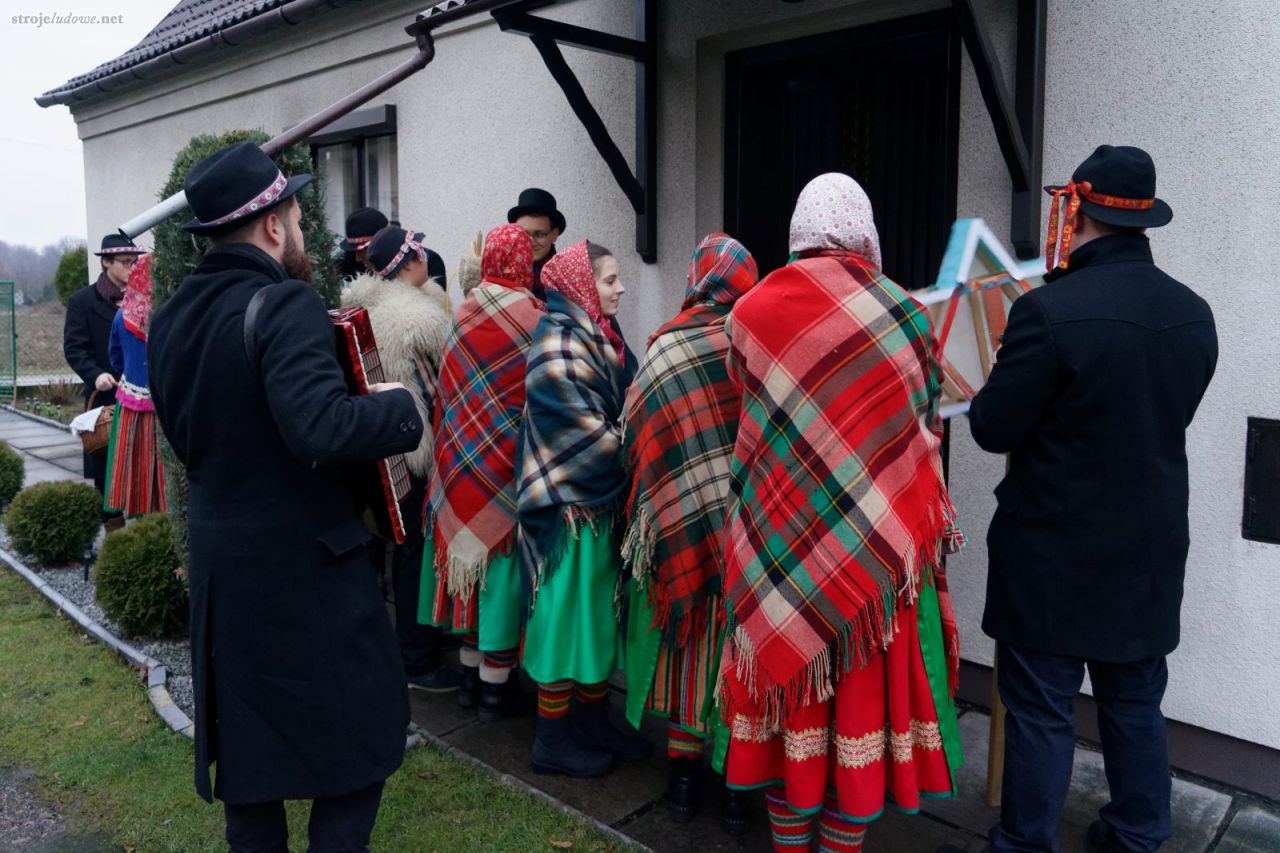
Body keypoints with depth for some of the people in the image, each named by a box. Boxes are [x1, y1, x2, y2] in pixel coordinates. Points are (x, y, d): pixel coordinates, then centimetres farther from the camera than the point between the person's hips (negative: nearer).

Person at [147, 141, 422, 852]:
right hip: (304, 561, -8)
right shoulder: (284, 304, -19)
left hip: (221, 561, 8)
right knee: (360, 723, 9)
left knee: (247, 728, 21)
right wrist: (398, 406, -17)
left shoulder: (170, 319, 7)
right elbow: (320, 428, -33)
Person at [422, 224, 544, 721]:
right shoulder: (533, 319, -14)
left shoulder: (464, 313, 1)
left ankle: (470, 674, 27)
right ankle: (495, 686, 14)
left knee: (471, 556, 15)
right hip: (509, 466, -5)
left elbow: (449, 392, 7)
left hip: (462, 459, 5)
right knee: (503, 565, 4)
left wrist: (454, 450, 16)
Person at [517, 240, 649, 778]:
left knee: (599, 610, 15)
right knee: (567, 609, 1)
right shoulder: (559, 341, -15)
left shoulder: (601, 335, 12)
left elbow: (627, 406, 16)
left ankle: (593, 719, 29)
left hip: (602, 497, 9)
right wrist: (631, 458, -10)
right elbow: (580, 427, -19)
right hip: (569, 501, -9)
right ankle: (552, 739, 16)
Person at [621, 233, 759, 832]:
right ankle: (737, 782, 20)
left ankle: (685, 773, 24)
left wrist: (650, 511, 17)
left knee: (689, 646, 15)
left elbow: (636, 443, 3)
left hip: (680, 527, 1)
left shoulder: (661, 351, -3)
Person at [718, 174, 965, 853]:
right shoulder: (905, 317, -7)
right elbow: (925, 428, 6)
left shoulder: (751, 313, -5)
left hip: (779, 538, 2)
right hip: (876, 542, -1)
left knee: (792, 691, 14)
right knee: (863, 695, 11)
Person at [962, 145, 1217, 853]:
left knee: (1039, 711, 6)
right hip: (1149, 553, 7)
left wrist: (1002, 385, 3)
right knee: (1135, 705, 20)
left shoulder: (1049, 310, -21)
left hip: (1054, 555, -6)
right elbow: (1165, 418, 11)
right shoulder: (1194, 314, 1)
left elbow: (992, 429, -15)